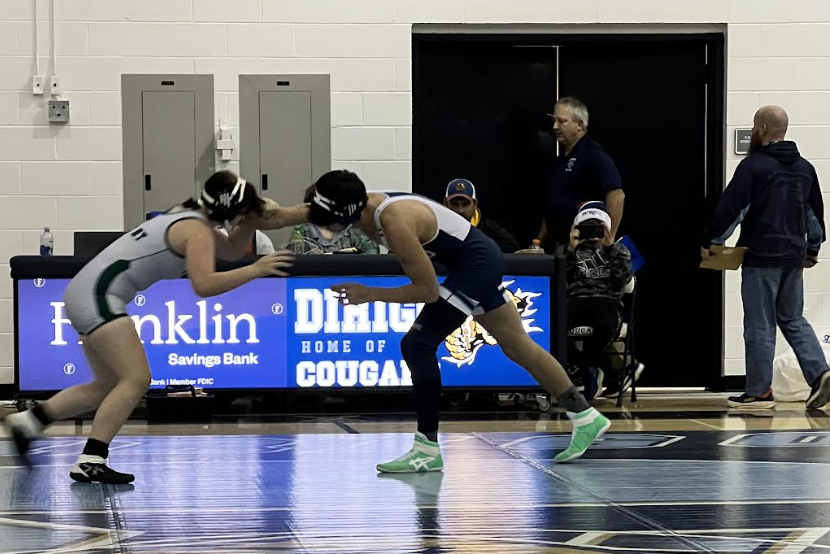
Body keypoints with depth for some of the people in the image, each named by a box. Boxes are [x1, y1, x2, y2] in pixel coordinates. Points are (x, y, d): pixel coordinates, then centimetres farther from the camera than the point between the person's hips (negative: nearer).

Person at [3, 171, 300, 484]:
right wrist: (255, 271, -21)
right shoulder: (197, 231, -11)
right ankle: (89, 462, -19)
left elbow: (232, 249, 31)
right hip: (98, 295, -10)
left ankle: (27, 422, 21)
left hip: (85, 293, 10)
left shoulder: (187, 218, 18)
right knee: (137, 379, -15)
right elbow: (204, 285, -26)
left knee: (109, 386, 17)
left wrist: (253, 217, 15)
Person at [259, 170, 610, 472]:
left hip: (476, 265, -10)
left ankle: (427, 449, -10)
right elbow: (305, 213, 11)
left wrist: (369, 294, -21)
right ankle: (586, 418, 29)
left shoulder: (396, 223, -31)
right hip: (483, 262, 10)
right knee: (518, 346, 18)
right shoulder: (364, 206, -8)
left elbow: (428, 290, -25)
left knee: (417, 345, -15)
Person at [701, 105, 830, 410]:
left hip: (761, 257, -6)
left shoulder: (753, 165, -10)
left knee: (760, 325, 0)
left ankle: (758, 391, 3)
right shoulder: (804, 168, 12)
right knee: (793, 319, 15)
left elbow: (730, 208, -14)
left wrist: (709, 242, -4)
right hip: (794, 257, 6)